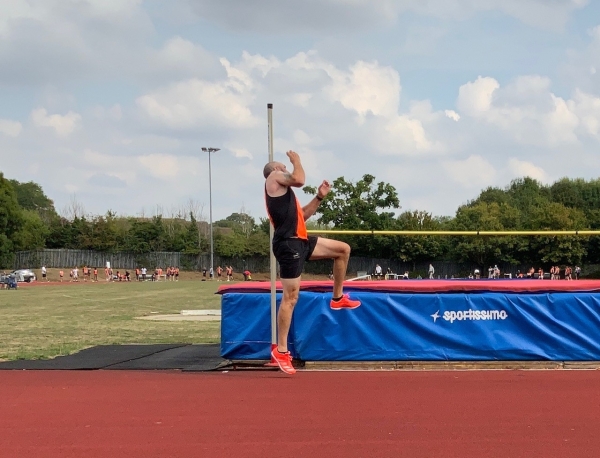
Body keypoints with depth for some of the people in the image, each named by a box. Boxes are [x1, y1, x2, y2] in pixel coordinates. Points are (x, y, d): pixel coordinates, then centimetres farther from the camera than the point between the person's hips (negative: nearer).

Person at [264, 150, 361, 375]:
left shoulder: (282, 192, 28)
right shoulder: (274, 177, 1)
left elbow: (302, 215, 31)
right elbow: (299, 180, -16)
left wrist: (319, 196, 23)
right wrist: (297, 161, 1)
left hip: (300, 241, 10)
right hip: (288, 244, -10)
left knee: (343, 249, 15)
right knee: (290, 297, -10)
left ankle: (337, 298, 23)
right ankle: (281, 350, -5)